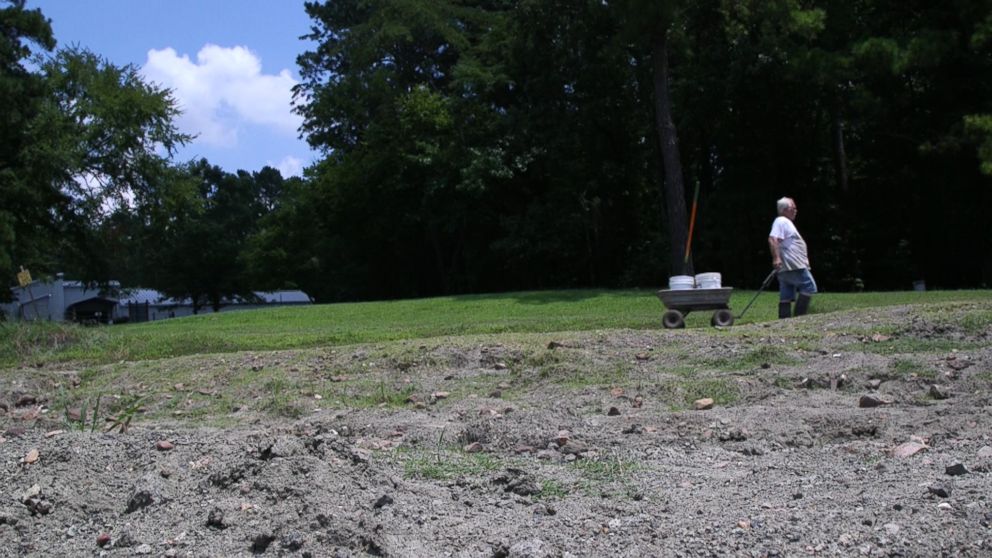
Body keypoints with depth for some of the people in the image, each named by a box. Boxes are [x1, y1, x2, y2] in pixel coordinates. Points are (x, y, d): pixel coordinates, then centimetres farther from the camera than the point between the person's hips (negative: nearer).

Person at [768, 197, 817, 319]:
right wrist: (776, 258, -34)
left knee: (786, 297, 6)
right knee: (809, 287, -8)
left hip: (785, 268, 10)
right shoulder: (781, 221, -10)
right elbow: (772, 240, -24)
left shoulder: (786, 222, 24)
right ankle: (798, 317, -10)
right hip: (794, 266, -10)